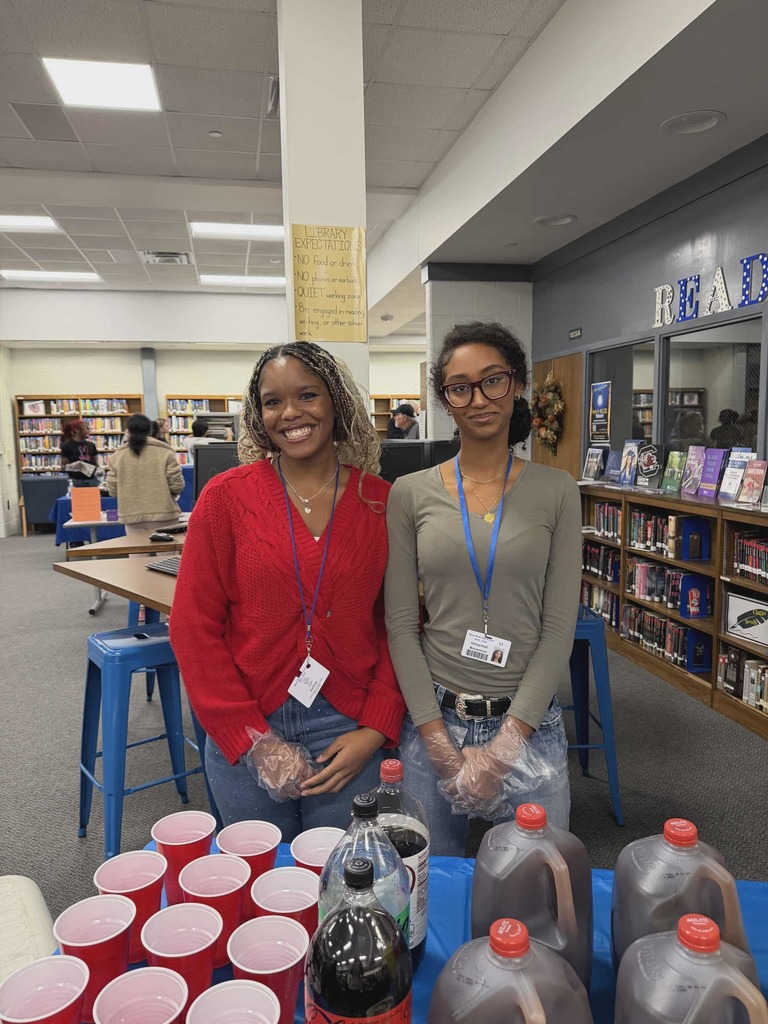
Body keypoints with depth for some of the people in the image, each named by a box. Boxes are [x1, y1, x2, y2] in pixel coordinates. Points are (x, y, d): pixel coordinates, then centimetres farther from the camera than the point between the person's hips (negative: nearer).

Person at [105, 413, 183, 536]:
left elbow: (113, 490, 4)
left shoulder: (117, 456, 1)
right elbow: (177, 485, -6)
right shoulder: (165, 452, -4)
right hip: (163, 514, -2)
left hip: (132, 517, 2)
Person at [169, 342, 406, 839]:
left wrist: (376, 729, -7)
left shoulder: (381, 500, -2)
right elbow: (194, 627, -5)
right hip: (245, 736, 0)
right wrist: (253, 740, -8)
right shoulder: (226, 496, -5)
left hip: (350, 733, 1)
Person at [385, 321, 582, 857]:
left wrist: (504, 745, -10)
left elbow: (559, 627, -6)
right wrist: (440, 741, -9)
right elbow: (400, 625, -3)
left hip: (529, 723, 0)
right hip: (433, 719, 1)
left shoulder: (557, 491, -3)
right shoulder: (410, 494, -2)